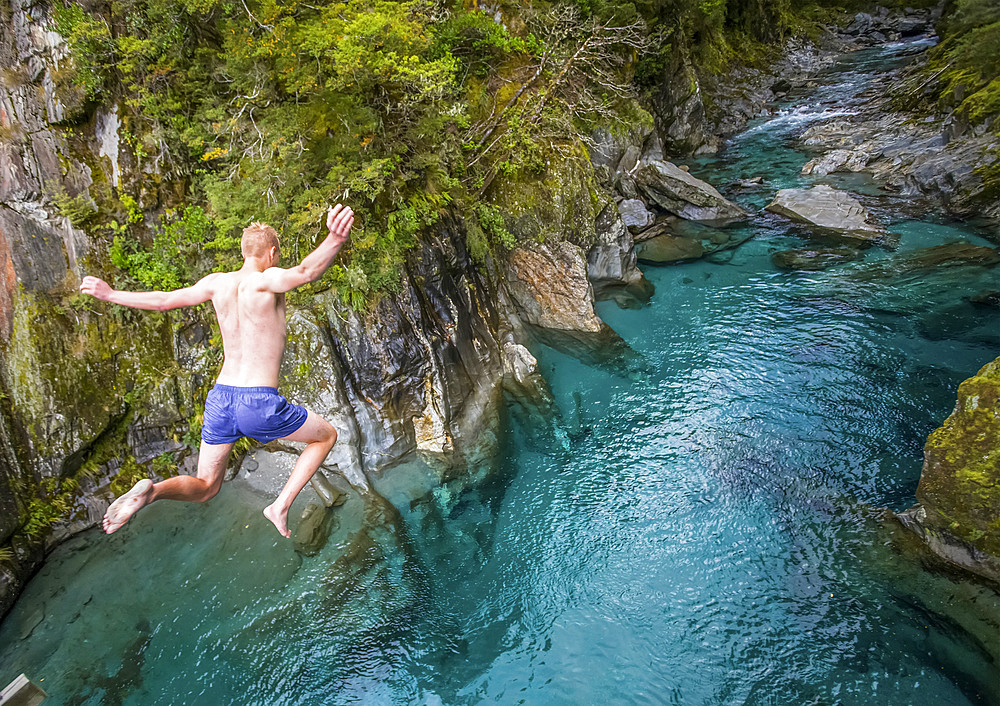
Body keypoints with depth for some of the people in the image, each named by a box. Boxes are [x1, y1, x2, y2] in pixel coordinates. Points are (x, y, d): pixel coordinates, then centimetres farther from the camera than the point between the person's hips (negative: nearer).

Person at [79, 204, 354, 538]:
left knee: (204, 488, 22)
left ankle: (152, 490, -10)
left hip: (219, 400, 6)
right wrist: (334, 241, -49)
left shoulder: (217, 282, 8)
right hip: (260, 404, -6)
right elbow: (306, 271, -32)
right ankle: (281, 506, 9)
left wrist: (110, 294, 31)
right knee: (327, 435, 20)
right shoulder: (267, 280, -9)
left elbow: (163, 300, 15)